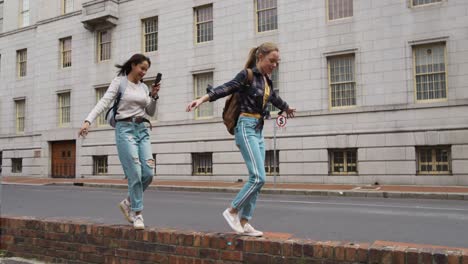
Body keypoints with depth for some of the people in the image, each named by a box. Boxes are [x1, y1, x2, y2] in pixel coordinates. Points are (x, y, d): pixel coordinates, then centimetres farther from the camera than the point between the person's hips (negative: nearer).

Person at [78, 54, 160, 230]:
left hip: (142, 130, 6)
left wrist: (154, 96, -1)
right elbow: (104, 102, -11)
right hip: (125, 129, -5)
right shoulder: (119, 82, 0)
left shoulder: (143, 87, 15)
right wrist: (88, 120, -24)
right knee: (135, 173, -11)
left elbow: (150, 112, 15)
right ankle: (137, 214, 5)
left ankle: (128, 202, 21)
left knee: (148, 173, -3)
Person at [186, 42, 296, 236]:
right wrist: (203, 98, -36)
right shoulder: (247, 75, -6)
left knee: (256, 179, 4)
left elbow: (274, 98, 35)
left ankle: (244, 222, 10)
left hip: (258, 130, 8)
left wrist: (286, 108, 53)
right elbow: (226, 88, -20)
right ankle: (232, 211, 1)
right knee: (258, 177, -15)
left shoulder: (267, 80, 16)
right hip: (246, 128, -8)